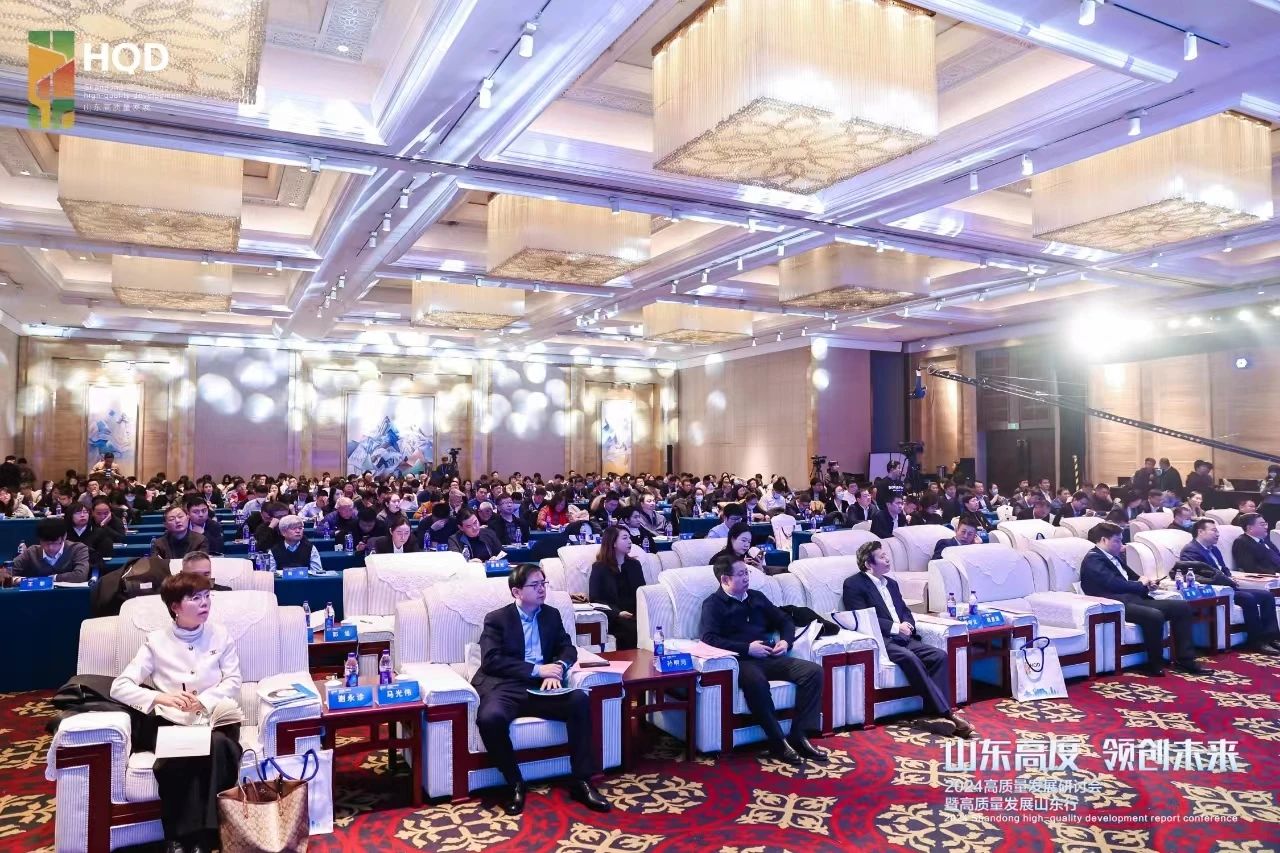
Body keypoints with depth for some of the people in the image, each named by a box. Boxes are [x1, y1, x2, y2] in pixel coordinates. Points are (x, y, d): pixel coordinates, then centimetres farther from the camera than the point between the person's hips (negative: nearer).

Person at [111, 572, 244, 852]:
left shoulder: (221, 636, 11)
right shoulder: (156, 641, 8)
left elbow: (233, 682, 5)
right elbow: (119, 687, 2)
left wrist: (203, 701, -15)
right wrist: (161, 697, -16)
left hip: (214, 720, 1)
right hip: (171, 723, 0)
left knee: (218, 746, -35)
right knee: (177, 756, -35)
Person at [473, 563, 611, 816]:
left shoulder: (552, 615, 16)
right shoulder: (496, 619, 2)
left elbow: (568, 649, 12)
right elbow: (491, 661, -10)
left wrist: (557, 668, -12)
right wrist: (537, 669, -16)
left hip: (541, 688, 3)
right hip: (505, 687, -3)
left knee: (580, 701, -25)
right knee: (490, 718, -36)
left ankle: (581, 782, -16)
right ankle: (515, 784, -12)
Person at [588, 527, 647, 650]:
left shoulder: (634, 564, 18)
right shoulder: (599, 567, 3)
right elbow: (595, 599, -5)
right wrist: (617, 613, -20)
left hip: (635, 613, 4)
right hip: (613, 617, -4)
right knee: (633, 629, -34)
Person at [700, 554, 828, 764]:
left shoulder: (756, 597, 21)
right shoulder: (713, 604, 3)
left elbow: (784, 621, 27)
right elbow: (708, 638, -12)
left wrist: (785, 641, 4)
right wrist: (747, 648, -17)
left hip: (770, 658, 6)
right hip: (742, 661, -6)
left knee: (813, 671, -15)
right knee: (755, 681, -40)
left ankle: (799, 736, -16)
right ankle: (778, 743, -28)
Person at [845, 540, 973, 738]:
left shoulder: (891, 583, 23)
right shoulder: (853, 584, -2)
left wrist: (908, 624, -1)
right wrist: (895, 627, -15)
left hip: (903, 638, 8)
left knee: (939, 655, -16)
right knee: (910, 658, -33)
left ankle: (933, 715, -21)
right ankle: (945, 714, -30)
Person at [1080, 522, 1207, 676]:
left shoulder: (1114, 557, 24)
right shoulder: (1093, 560, -8)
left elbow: (1130, 578, 26)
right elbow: (1114, 583, -18)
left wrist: (1145, 583, 2)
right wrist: (1142, 585, -2)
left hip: (1135, 599, 10)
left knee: (1182, 606, 0)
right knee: (1154, 615, -34)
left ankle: (1184, 659, 2)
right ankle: (1155, 664, -14)